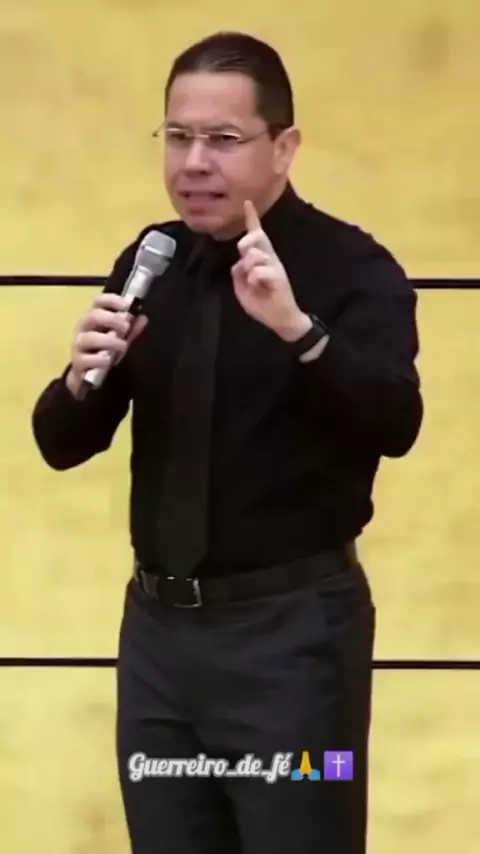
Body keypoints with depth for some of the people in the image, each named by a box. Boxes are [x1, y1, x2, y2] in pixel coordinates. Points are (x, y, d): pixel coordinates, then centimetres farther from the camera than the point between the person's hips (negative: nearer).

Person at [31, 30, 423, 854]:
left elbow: (395, 423, -24)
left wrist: (296, 328, -38)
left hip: (291, 630, -5)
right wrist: (84, 377, -13)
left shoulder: (349, 265, -8)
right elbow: (62, 444, 8)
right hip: (159, 625, 5)